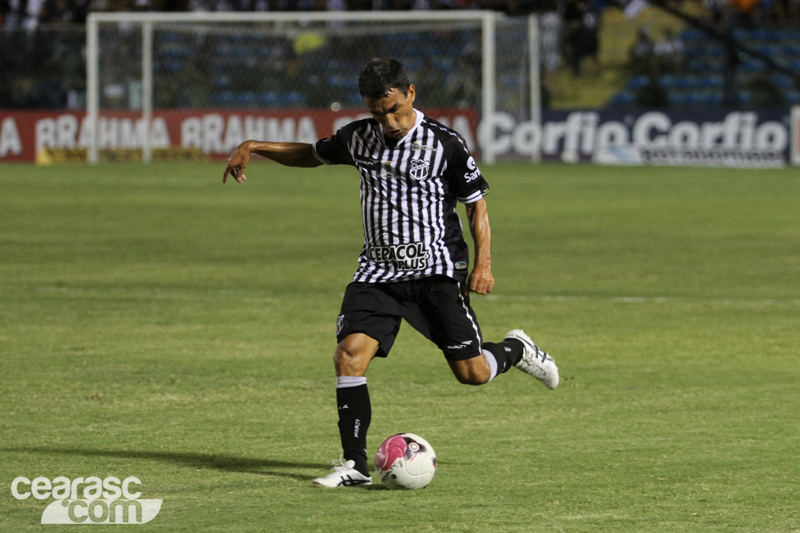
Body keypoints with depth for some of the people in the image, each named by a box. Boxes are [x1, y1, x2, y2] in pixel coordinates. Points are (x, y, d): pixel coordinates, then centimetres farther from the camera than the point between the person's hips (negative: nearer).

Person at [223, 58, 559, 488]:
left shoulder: (445, 144, -9)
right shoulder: (359, 137, 4)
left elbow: (477, 203, -2)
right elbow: (313, 155, 22)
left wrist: (483, 263, -12)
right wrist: (253, 147, 11)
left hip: (437, 271, -3)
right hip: (378, 271, 3)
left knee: (472, 372, -6)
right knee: (350, 352, -17)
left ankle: (516, 350, 31)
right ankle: (354, 464, -10)